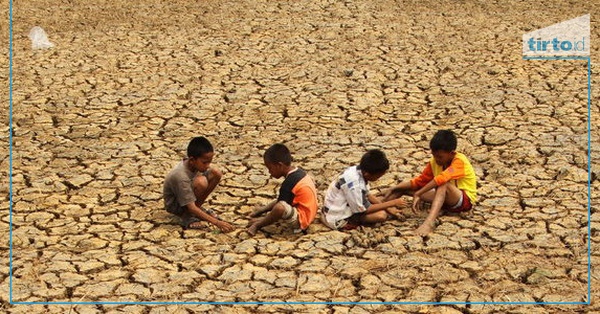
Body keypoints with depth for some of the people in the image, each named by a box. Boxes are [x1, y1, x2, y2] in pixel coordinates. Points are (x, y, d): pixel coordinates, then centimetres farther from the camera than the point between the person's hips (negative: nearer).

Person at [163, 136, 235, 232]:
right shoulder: (181, 176, -37)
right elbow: (191, 208, -36)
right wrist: (216, 222, -40)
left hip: (188, 192, 8)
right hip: (175, 205, -7)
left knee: (216, 173, -12)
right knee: (201, 182, -36)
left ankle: (198, 208, 0)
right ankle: (187, 216, -14)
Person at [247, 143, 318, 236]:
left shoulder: (288, 184, -21)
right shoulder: (299, 172, 6)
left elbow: (279, 208, -16)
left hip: (301, 220, -10)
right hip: (309, 215, 10)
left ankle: (258, 224, -11)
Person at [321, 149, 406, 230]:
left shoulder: (359, 170, -6)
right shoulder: (353, 183, -32)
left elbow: (367, 195, 9)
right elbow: (362, 210, -23)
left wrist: (387, 207, 2)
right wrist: (391, 203, -18)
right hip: (338, 218, -9)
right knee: (381, 215, -19)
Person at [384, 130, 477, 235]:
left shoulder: (459, 161, -22)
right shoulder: (434, 162, -1)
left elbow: (442, 178, -39)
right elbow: (420, 181, 5)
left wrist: (418, 194, -42)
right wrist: (394, 189, -9)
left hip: (465, 200, -7)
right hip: (444, 197, 8)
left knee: (443, 184, -40)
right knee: (405, 186, 0)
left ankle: (430, 222, -56)